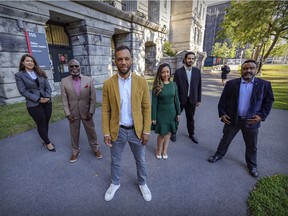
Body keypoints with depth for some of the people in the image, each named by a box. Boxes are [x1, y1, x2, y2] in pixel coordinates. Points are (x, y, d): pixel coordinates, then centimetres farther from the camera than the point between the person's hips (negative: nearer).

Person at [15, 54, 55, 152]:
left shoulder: (41, 73, 9)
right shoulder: (19, 75, -2)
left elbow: (47, 86, 5)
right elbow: (23, 91, -8)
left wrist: (47, 97, -11)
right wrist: (38, 99, -15)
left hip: (47, 101, 4)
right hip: (34, 104, -3)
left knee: (46, 122, 11)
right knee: (41, 124, 5)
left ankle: (45, 140, 31)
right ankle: (48, 143, 23)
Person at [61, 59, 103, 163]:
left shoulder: (89, 80, -8)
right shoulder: (64, 81, -5)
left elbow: (93, 98, -6)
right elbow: (64, 99, -2)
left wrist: (91, 112, -8)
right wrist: (68, 114, -7)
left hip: (86, 112, 0)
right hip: (72, 113, 1)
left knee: (91, 131, 14)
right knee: (74, 133, 16)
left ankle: (95, 148, 36)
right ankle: (75, 151, 39)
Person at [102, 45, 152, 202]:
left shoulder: (141, 82, -8)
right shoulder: (108, 83, -7)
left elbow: (146, 108, -5)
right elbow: (105, 110, -3)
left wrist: (146, 131, -6)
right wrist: (106, 133, -4)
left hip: (136, 130, 0)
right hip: (117, 130, 0)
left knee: (140, 160, 21)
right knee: (115, 161, 22)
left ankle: (142, 183, 49)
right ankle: (115, 183, 51)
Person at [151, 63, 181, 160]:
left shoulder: (173, 84, 0)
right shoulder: (156, 86, -11)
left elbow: (176, 100, 5)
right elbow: (154, 103, -10)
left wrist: (178, 113, 5)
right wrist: (153, 117, -10)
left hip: (171, 112, 4)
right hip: (161, 113, -3)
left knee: (168, 132, 13)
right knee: (162, 133, 3)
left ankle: (164, 151, 34)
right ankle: (159, 150, 31)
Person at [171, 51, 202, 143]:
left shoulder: (197, 71, 2)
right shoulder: (178, 71, -7)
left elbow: (199, 86, 6)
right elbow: (175, 87, -8)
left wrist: (199, 99, 4)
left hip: (192, 100, 3)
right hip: (180, 99, -2)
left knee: (191, 118, 17)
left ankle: (191, 134, 36)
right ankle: (173, 132, 33)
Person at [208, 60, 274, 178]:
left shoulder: (264, 85, -3)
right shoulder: (231, 83, -4)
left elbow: (269, 102, 3)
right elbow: (223, 100, 0)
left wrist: (261, 115, -10)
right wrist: (222, 114, -7)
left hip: (251, 121, 1)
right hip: (232, 119, 0)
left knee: (252, 146, 17)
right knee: (225, 140, 16)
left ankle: (252, 165, 39)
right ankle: (219, 154, 38)